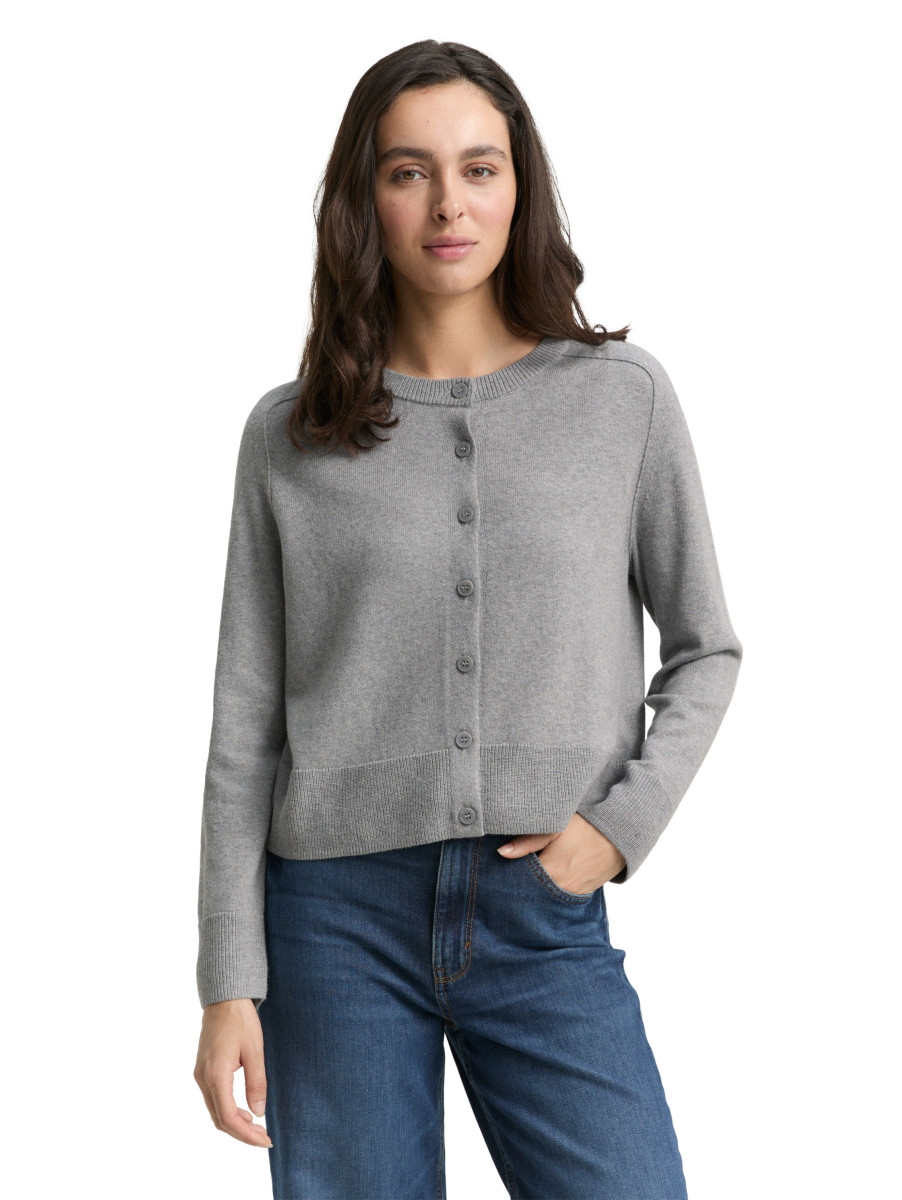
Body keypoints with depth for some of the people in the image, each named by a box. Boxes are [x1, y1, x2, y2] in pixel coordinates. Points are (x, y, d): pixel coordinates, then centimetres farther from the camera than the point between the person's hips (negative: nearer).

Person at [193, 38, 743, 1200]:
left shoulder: (624, 397, 3)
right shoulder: (288, 436, 3)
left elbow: (704, 649, 10)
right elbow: (246, 724, 4)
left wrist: (623, 821, -5)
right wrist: (231, 982, 1)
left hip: (546, 918, 0)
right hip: (339, 919, 0)